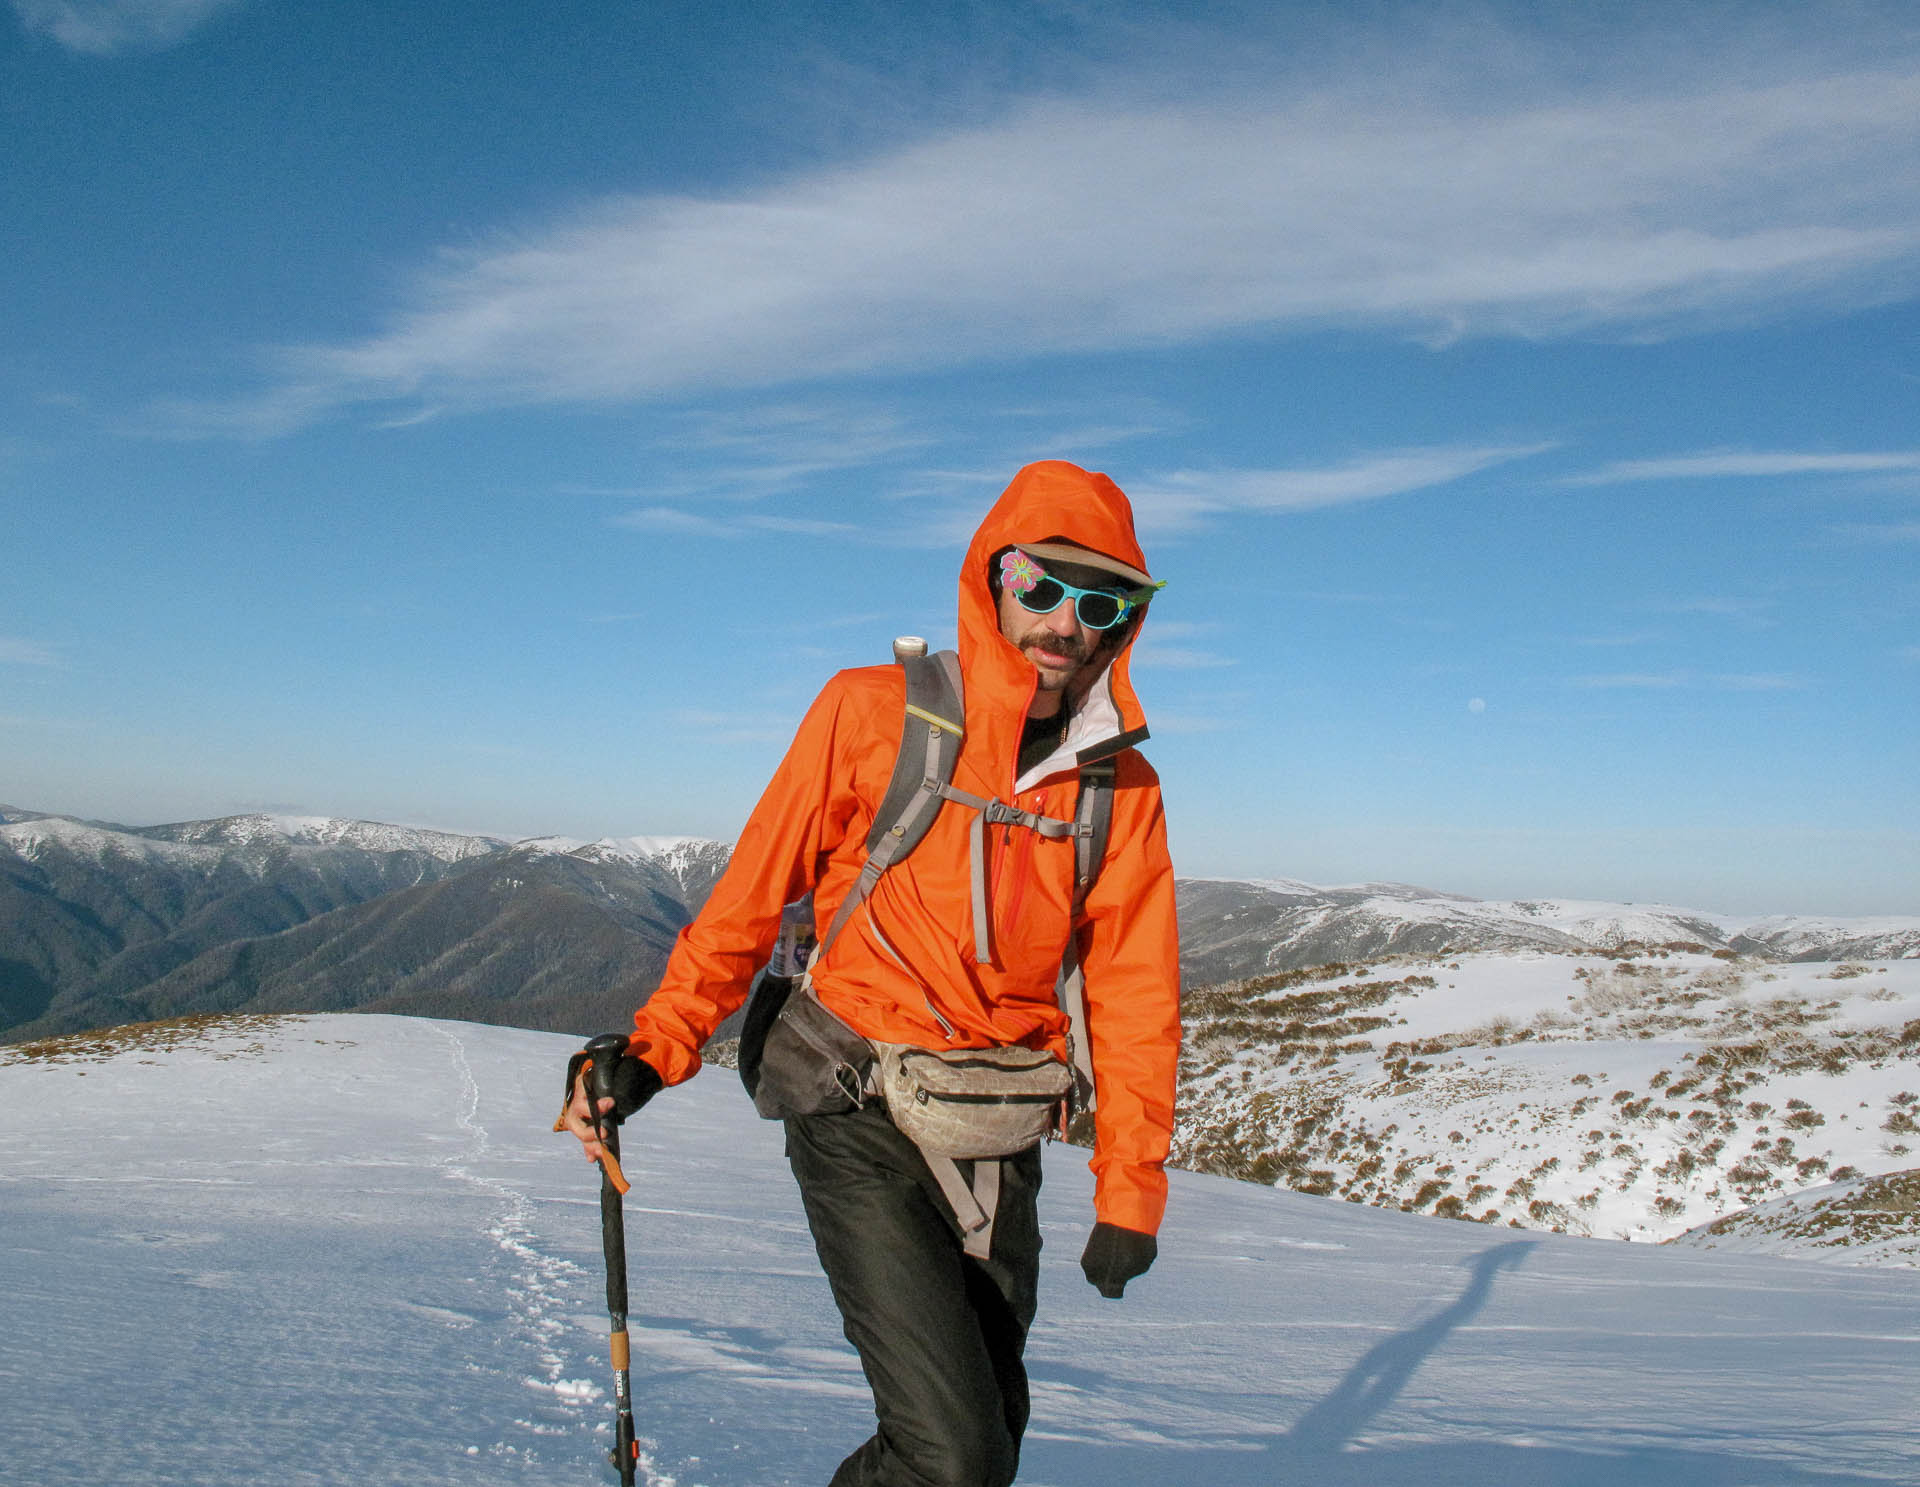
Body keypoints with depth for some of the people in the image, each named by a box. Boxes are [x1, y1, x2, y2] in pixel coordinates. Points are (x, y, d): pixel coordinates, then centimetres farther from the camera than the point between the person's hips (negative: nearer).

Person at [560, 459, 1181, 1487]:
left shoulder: (1125, 790, 1)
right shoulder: (871, 712, -8)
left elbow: (1135, 997, 5)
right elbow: (752, 896, -3)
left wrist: (1129, 1194, 4)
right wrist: (650, 1054, -9)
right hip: (862, 1131, -4)